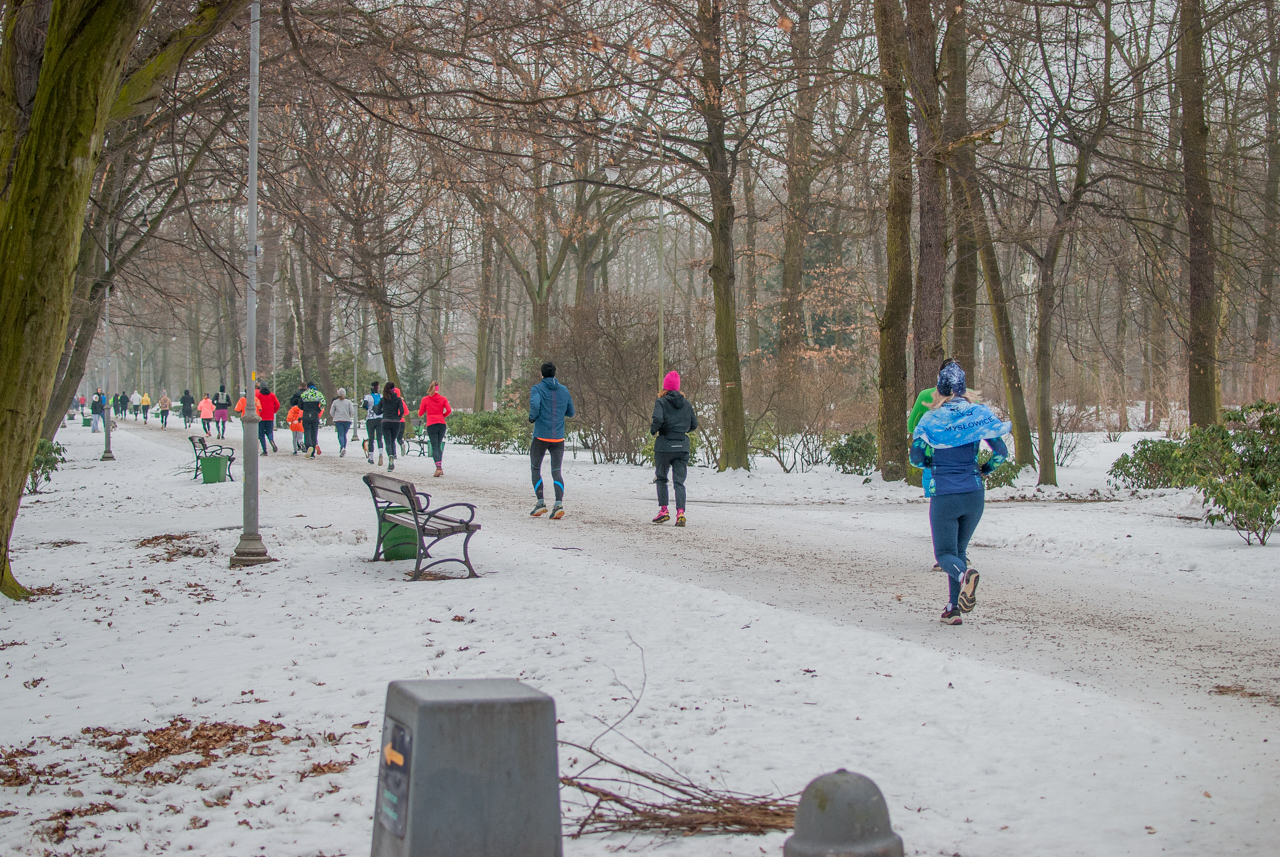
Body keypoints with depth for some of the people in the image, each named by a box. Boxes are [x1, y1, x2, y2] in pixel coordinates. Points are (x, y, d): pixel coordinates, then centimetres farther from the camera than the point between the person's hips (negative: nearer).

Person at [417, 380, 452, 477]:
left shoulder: (425, 399, 2)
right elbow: (449, 410, -7)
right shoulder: (443, 399, 5)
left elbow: (420, 414, 5)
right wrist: (443, 416, 12)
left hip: (431, 425, -2)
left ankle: (438, 467, -21)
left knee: (435, 447, -3)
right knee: (439, 446, 16)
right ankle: (440, 468, 16)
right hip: (441, 424, 2)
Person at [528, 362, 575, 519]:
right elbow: (570, 412, 16)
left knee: (535, 469, 15)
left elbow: (535, 404, -24)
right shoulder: (564, 390, 8)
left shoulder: (538, 388, -4)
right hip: (558, 438, 3)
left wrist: (532, 417, -6)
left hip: (541, 437, -3)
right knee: (556, 472, 1)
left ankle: (540, 503, 6)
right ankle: (559, 503, -19)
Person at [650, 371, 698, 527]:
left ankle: (663, 510, 9)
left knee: (661, 479, 15)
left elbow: (658, 419, -20)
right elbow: (694, 424, 12)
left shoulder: (661, 402, -4)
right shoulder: (686, 404, 9)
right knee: (679, 482, 1)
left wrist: (653, 430, -2)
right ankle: (680, 512, -16)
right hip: (682, 446, 3)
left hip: (664, 445, -3)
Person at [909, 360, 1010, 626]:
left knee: (945, 553, 4)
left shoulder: (931, 419, -5)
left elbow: (916, 457, -8)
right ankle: (954, 609, 12)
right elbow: (1001, 452, -2)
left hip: (944, 494, -3)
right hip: (974, 493, 3)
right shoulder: (980, 414, 0)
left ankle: (965, 574, -31)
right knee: (959, 549, 18)